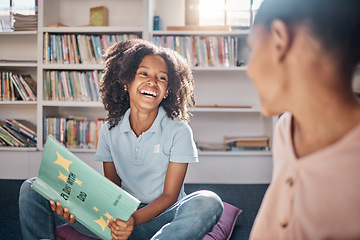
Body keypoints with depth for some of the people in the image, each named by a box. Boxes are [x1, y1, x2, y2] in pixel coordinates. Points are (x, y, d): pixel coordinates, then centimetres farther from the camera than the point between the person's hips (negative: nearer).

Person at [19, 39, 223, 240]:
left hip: (163, 218, -2)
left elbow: (169, 196, -9)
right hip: (121, 216, 3)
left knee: (209, 203, -39)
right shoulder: (110, 131, 3)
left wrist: (134, 220, -29)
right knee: (33, 190, -7)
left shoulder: (179, 131, -8)